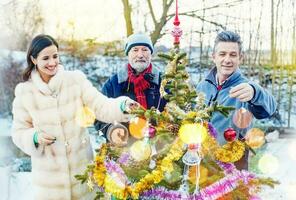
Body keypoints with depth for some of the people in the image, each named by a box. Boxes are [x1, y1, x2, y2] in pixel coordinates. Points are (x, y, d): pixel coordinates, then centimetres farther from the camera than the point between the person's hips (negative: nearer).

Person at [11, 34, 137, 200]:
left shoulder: (76, 79, -5)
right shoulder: (24, 92, -4)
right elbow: (19, 132, 1)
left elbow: (101, 106, -14)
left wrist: (122, 105, -33)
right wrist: (35, 137, -19)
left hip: (81, 164, 0)